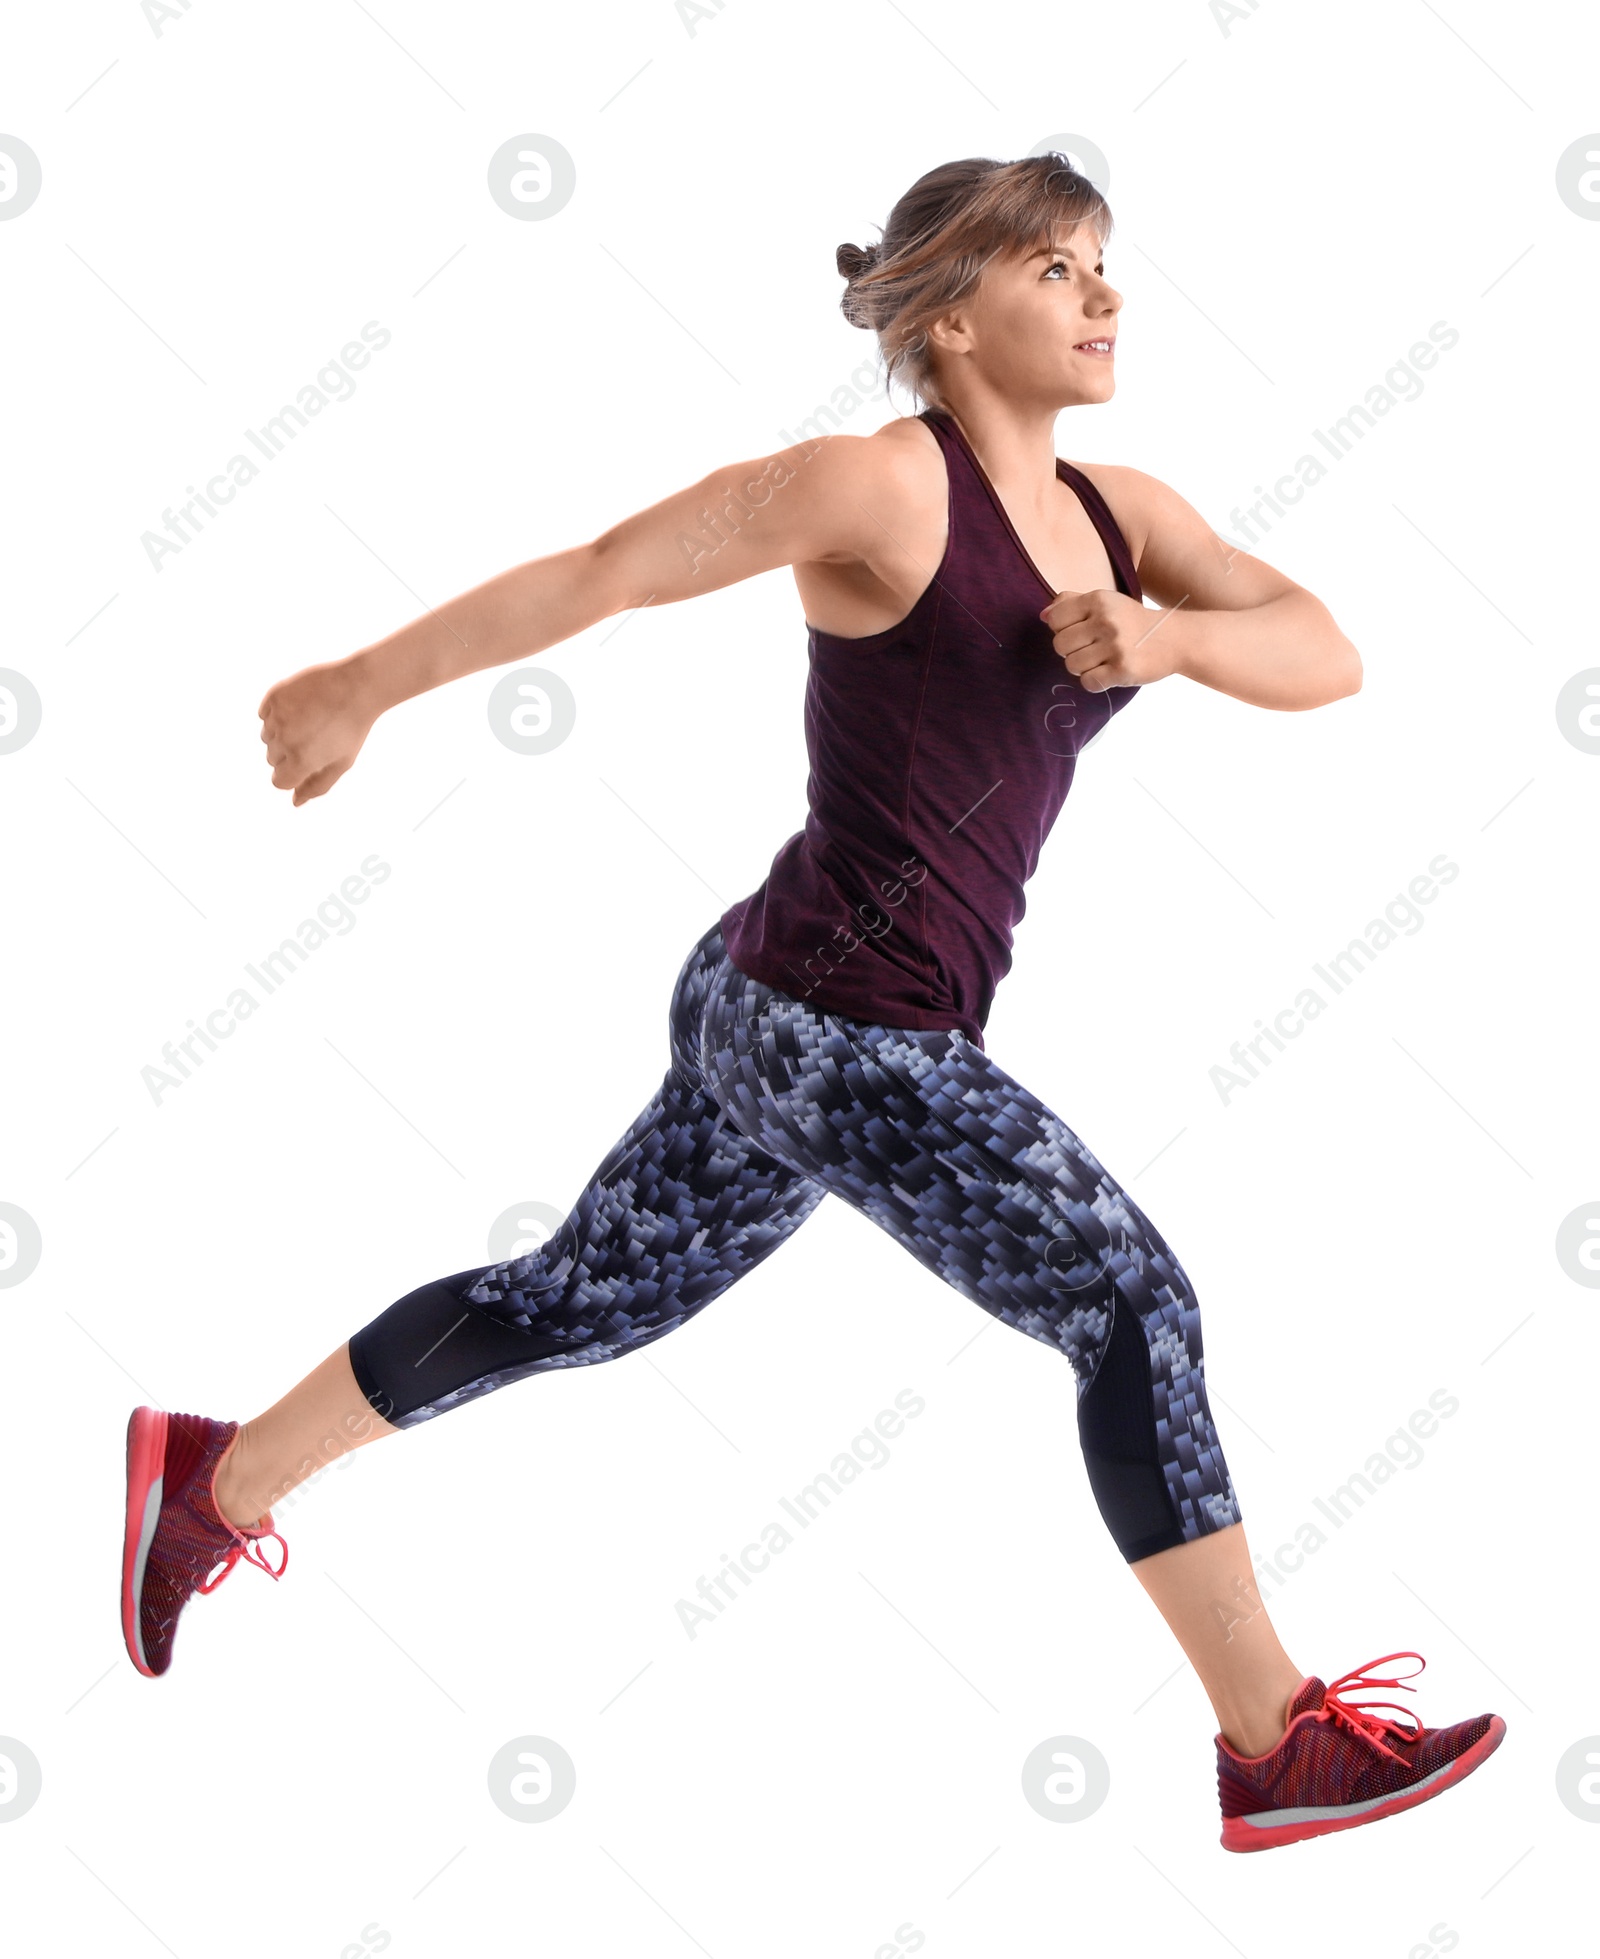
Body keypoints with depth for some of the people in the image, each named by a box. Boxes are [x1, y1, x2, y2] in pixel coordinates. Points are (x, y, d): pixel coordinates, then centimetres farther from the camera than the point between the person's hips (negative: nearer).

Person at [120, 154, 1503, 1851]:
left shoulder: (1119, 514, 10)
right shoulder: (882, 485, -14)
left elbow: (1326, 657, 0)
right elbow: (600, 570, -11)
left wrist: (1169, 637, -20)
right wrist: (364, 685, -6)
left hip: (776, 1018, 9)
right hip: (831, 1028, -9)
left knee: (583, 1302, 19)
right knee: (1134, 1307, -5)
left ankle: (216, 1477, 36)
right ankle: (1277, 1743, 9)